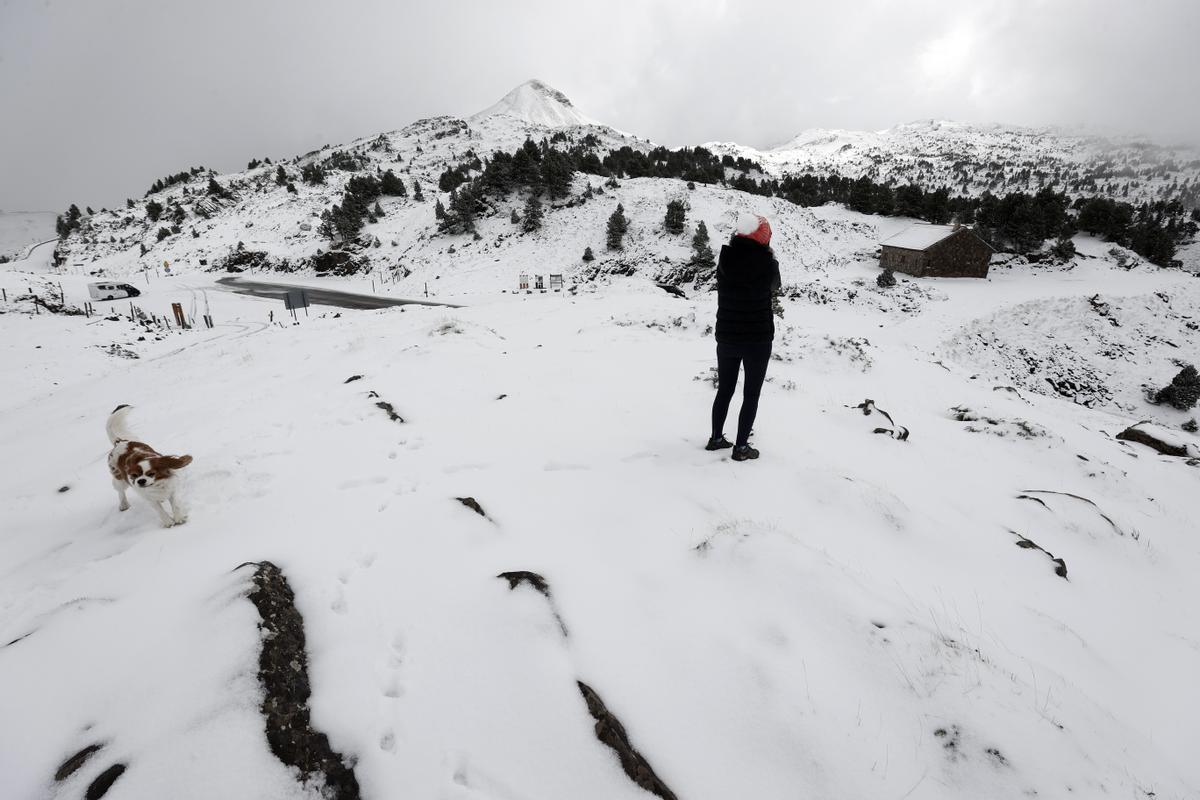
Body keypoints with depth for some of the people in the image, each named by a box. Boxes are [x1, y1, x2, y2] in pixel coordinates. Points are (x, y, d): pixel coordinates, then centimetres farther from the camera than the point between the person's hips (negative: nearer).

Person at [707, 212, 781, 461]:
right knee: (751, 394, 8)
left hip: (727, 337, 4)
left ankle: (716, 438, 26)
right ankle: (741, 447, 11)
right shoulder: (766, 263, -15)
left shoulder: (725, 261, -7)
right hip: (758, 340, -3)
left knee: (724, 389, 18)